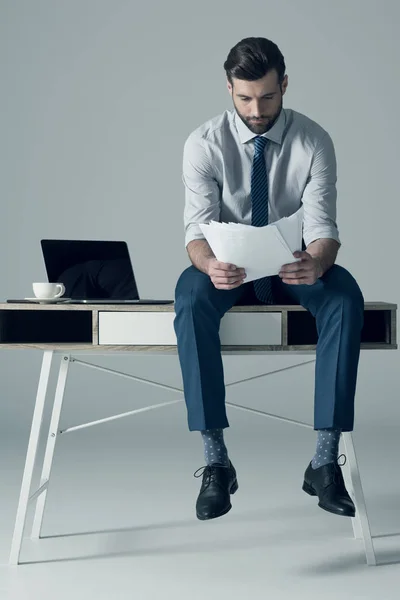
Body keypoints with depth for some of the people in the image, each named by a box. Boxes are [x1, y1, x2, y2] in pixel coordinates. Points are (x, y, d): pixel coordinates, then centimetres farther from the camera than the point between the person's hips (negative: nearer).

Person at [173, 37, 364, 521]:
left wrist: (316, 263, -42)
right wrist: (210, 264, -42)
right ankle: (215, 461, -31)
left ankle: (326, 459, -29)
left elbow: (322, 225, -17)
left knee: (346, 297, -33)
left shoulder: (314, 142, -10)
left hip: (293, 267, 1)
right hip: (228, 268, 0)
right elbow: (198, 227, -17)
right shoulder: (204, 144, -11)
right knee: (191, 298, -36)